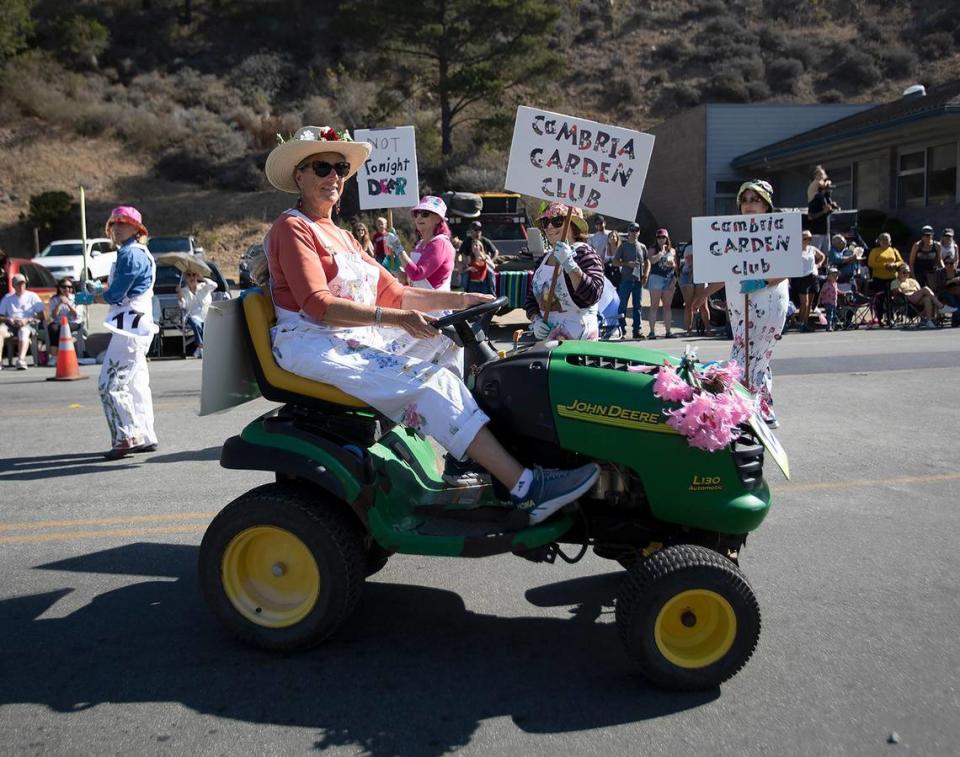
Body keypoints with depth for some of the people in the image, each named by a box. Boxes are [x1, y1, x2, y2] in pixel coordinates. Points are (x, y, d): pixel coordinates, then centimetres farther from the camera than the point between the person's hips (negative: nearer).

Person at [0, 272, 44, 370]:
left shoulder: (32, 296, 9)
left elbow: (41, 316, 2)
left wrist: (27, 320, -13)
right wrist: (8, 319, -10)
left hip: (28, 324, -3)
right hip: (10, 324, 3)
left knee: (24, 331, -39)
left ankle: (21, 360, -57)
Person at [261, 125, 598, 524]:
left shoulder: (341, 236, 24)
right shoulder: (291, 228, -2)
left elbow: (394, 293, 18)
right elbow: (318, 304, -16)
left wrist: (463, 300, 7)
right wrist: (396, 319, -26)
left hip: (357, 342, 9)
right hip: (313, 343, -9)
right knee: (426, 382, -26)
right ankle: (525, 489, -33)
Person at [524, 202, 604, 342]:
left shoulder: (584, 254, -7)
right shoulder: (545, 258, 15)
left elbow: (592, 295, -23)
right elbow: (531, 299, 19)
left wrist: (569, 263, -28)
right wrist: (535, 320, -1)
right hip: (547, 334, 6)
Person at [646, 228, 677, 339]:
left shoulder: (672, 251, 16)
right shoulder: (654, 250, 4)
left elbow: (675, 265, 18)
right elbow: (652, 260, -16)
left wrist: (675, 277, 0)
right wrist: (662, 251, -8)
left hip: (669, 279, 4)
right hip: (656, 278, -4)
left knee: (667, 306, 6)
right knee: (654, 306, -5)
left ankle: (668, 330, 8)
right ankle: (652, 331, -6)